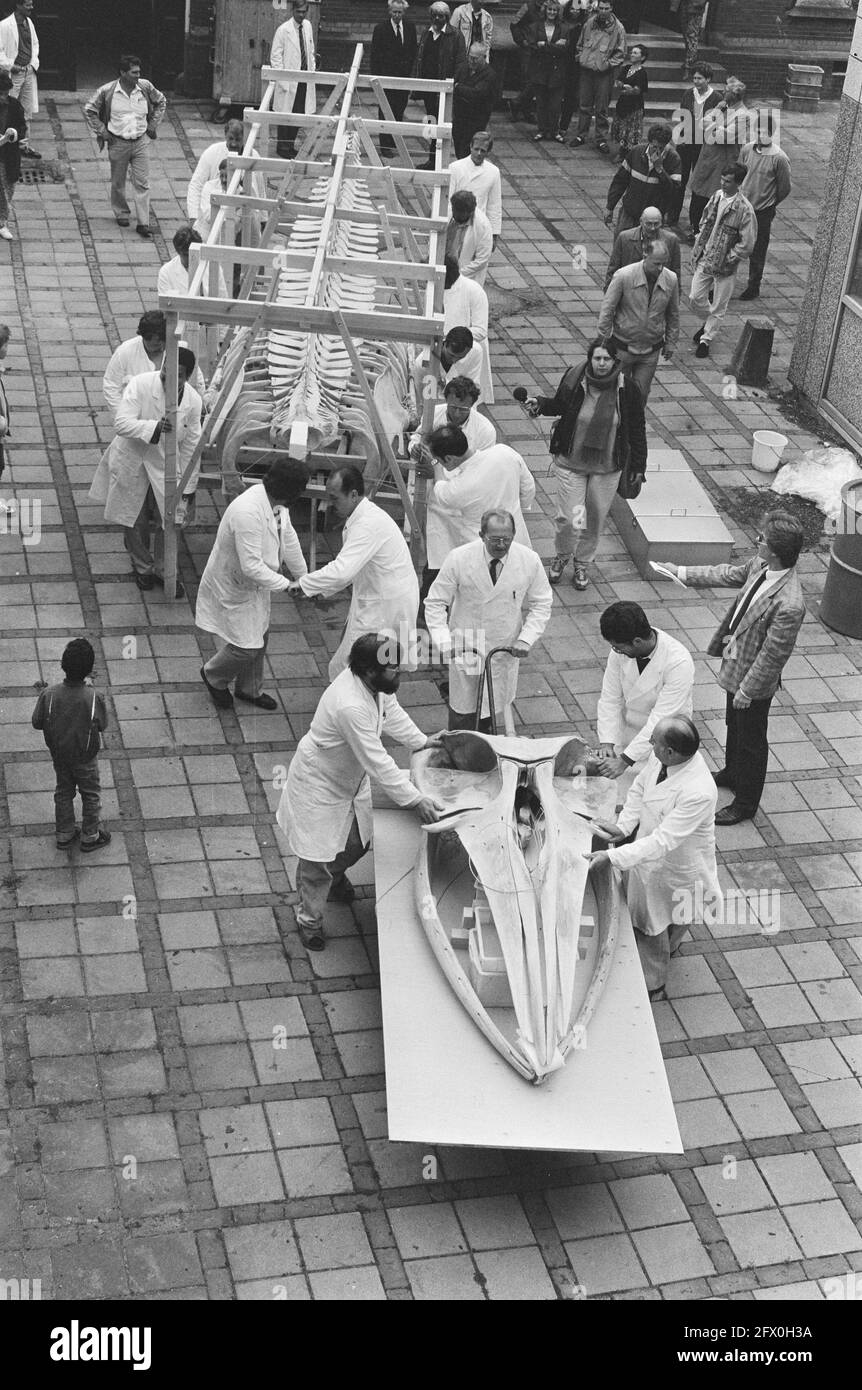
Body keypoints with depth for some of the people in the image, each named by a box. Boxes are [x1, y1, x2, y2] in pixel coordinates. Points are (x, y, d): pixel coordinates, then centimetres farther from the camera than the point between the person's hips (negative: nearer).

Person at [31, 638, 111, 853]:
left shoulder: (48, 694, -24)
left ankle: (64, 834, 39)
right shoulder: (94, 698, -30)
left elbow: (36, 723, -11)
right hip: (85, 758, -3)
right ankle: (90, 836, 35)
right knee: (91, 794, 20)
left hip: (58, 753, 3)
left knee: (63, 791, 25)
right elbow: (102, 726, -13)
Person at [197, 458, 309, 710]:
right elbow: (251, 567, -36)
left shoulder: (276, 503, -10)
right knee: (246, 647, 0)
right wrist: (286, 585, -27)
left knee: (259, 638, 21)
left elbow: (289, 540, 5)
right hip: (233, 587, -9)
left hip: (256, 585, 9)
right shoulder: (247, 512, -38)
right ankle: (213, 675, 31)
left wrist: (304, 579, 11)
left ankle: (249, 689, 44)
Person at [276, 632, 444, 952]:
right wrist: (415, 800, -30)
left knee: (357, 842, 24)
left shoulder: (373, 684, -15)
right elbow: (378, 763, -35)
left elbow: (391, 711, 9)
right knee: (318, 857, 6)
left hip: (350, 779, 9)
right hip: (319, 786, -9)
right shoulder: (350, 707, -41)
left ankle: (334, 876, 56)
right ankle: (310, 919, 30)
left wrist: (420, 741, 6)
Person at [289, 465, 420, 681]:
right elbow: (349, 567, 20)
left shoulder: (368, 523, -26)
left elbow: (342, 571, -34)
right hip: (374, 601, 10)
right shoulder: (360, 516, 8)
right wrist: (324, 591, 10)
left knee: (342, 669, -5)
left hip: (387, 609, -10)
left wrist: (304, 584, -23)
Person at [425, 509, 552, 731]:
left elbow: (541, 605, 2)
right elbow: (435, 602, -8)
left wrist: (526, 638, -13)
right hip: (465, 651, -2)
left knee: (493, 707, 13)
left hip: (506, 651, 2)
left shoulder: (529, 561, -12)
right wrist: (443, 641, -22)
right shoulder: (459, 559, -18)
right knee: (463, 713, 3)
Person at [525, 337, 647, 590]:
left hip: (607, 468, 1)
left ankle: (582, 563, 35)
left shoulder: (627, 390, -10)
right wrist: (540, 404, -9)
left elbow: (637, 429, 1)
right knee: (569, 518, -5)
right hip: (570, 462, -1)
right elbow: (559, 405, 10)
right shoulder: (573, 380, -11)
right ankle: (561, 556, 26)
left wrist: (638, 465, 3)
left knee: (595, 520, 10)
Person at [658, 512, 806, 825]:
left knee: (751, 740, 15)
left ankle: (745, 804, 36)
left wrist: (747, 690, -18)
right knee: (734, 725, 31)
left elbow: (773, 655, -28)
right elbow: (731, 574, 8)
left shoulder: (789, 605, -38)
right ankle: (732, 773, 56)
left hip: (754, 681, -8)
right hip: (735, 662, 8)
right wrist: (683, 573, 12)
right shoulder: (761, 565, -14)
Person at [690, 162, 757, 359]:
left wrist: (727, 260, -14)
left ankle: (706, 339, 25)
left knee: (718, 307, 8)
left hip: (725, 266, -5)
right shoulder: (717, 197, -1)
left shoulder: (744, 209, -20)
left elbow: (747, 244, -16)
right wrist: (697, 249, 6)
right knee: (695, 298, 9)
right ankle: (709, 322, 38)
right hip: (705, 259, 5)